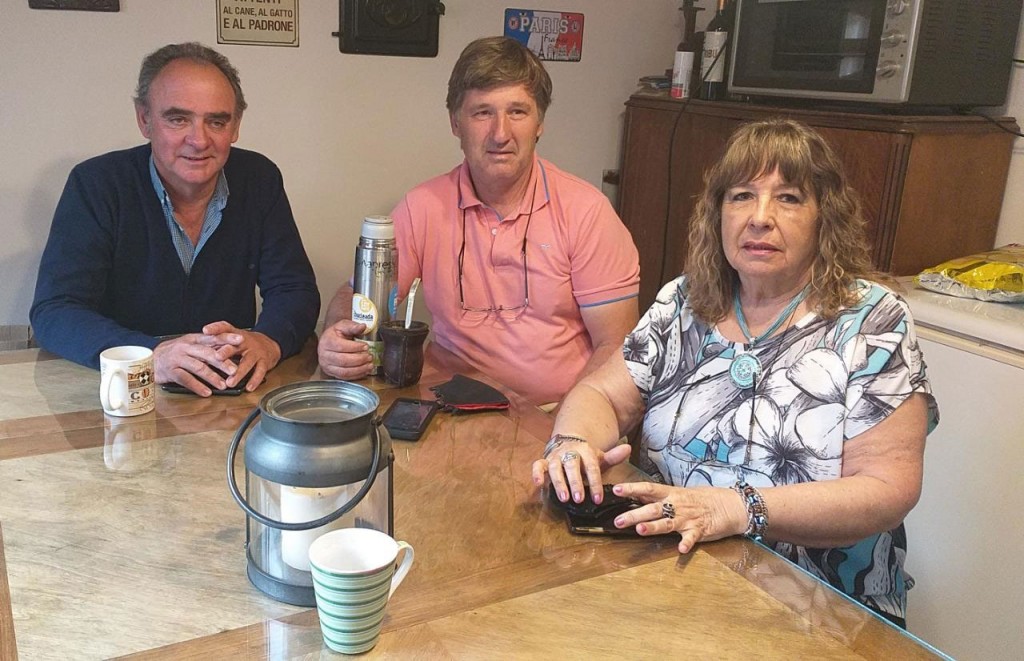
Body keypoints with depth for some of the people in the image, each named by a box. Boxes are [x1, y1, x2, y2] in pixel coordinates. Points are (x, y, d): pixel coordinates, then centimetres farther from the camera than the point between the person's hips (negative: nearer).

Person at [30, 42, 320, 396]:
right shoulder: (95, 185, -9)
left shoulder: (259, 179, 0)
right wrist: (153, 355, -33)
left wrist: (268, 341, -25)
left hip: (234, 393, 1)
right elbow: (53, 313, -14)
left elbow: (296, 290, -1)